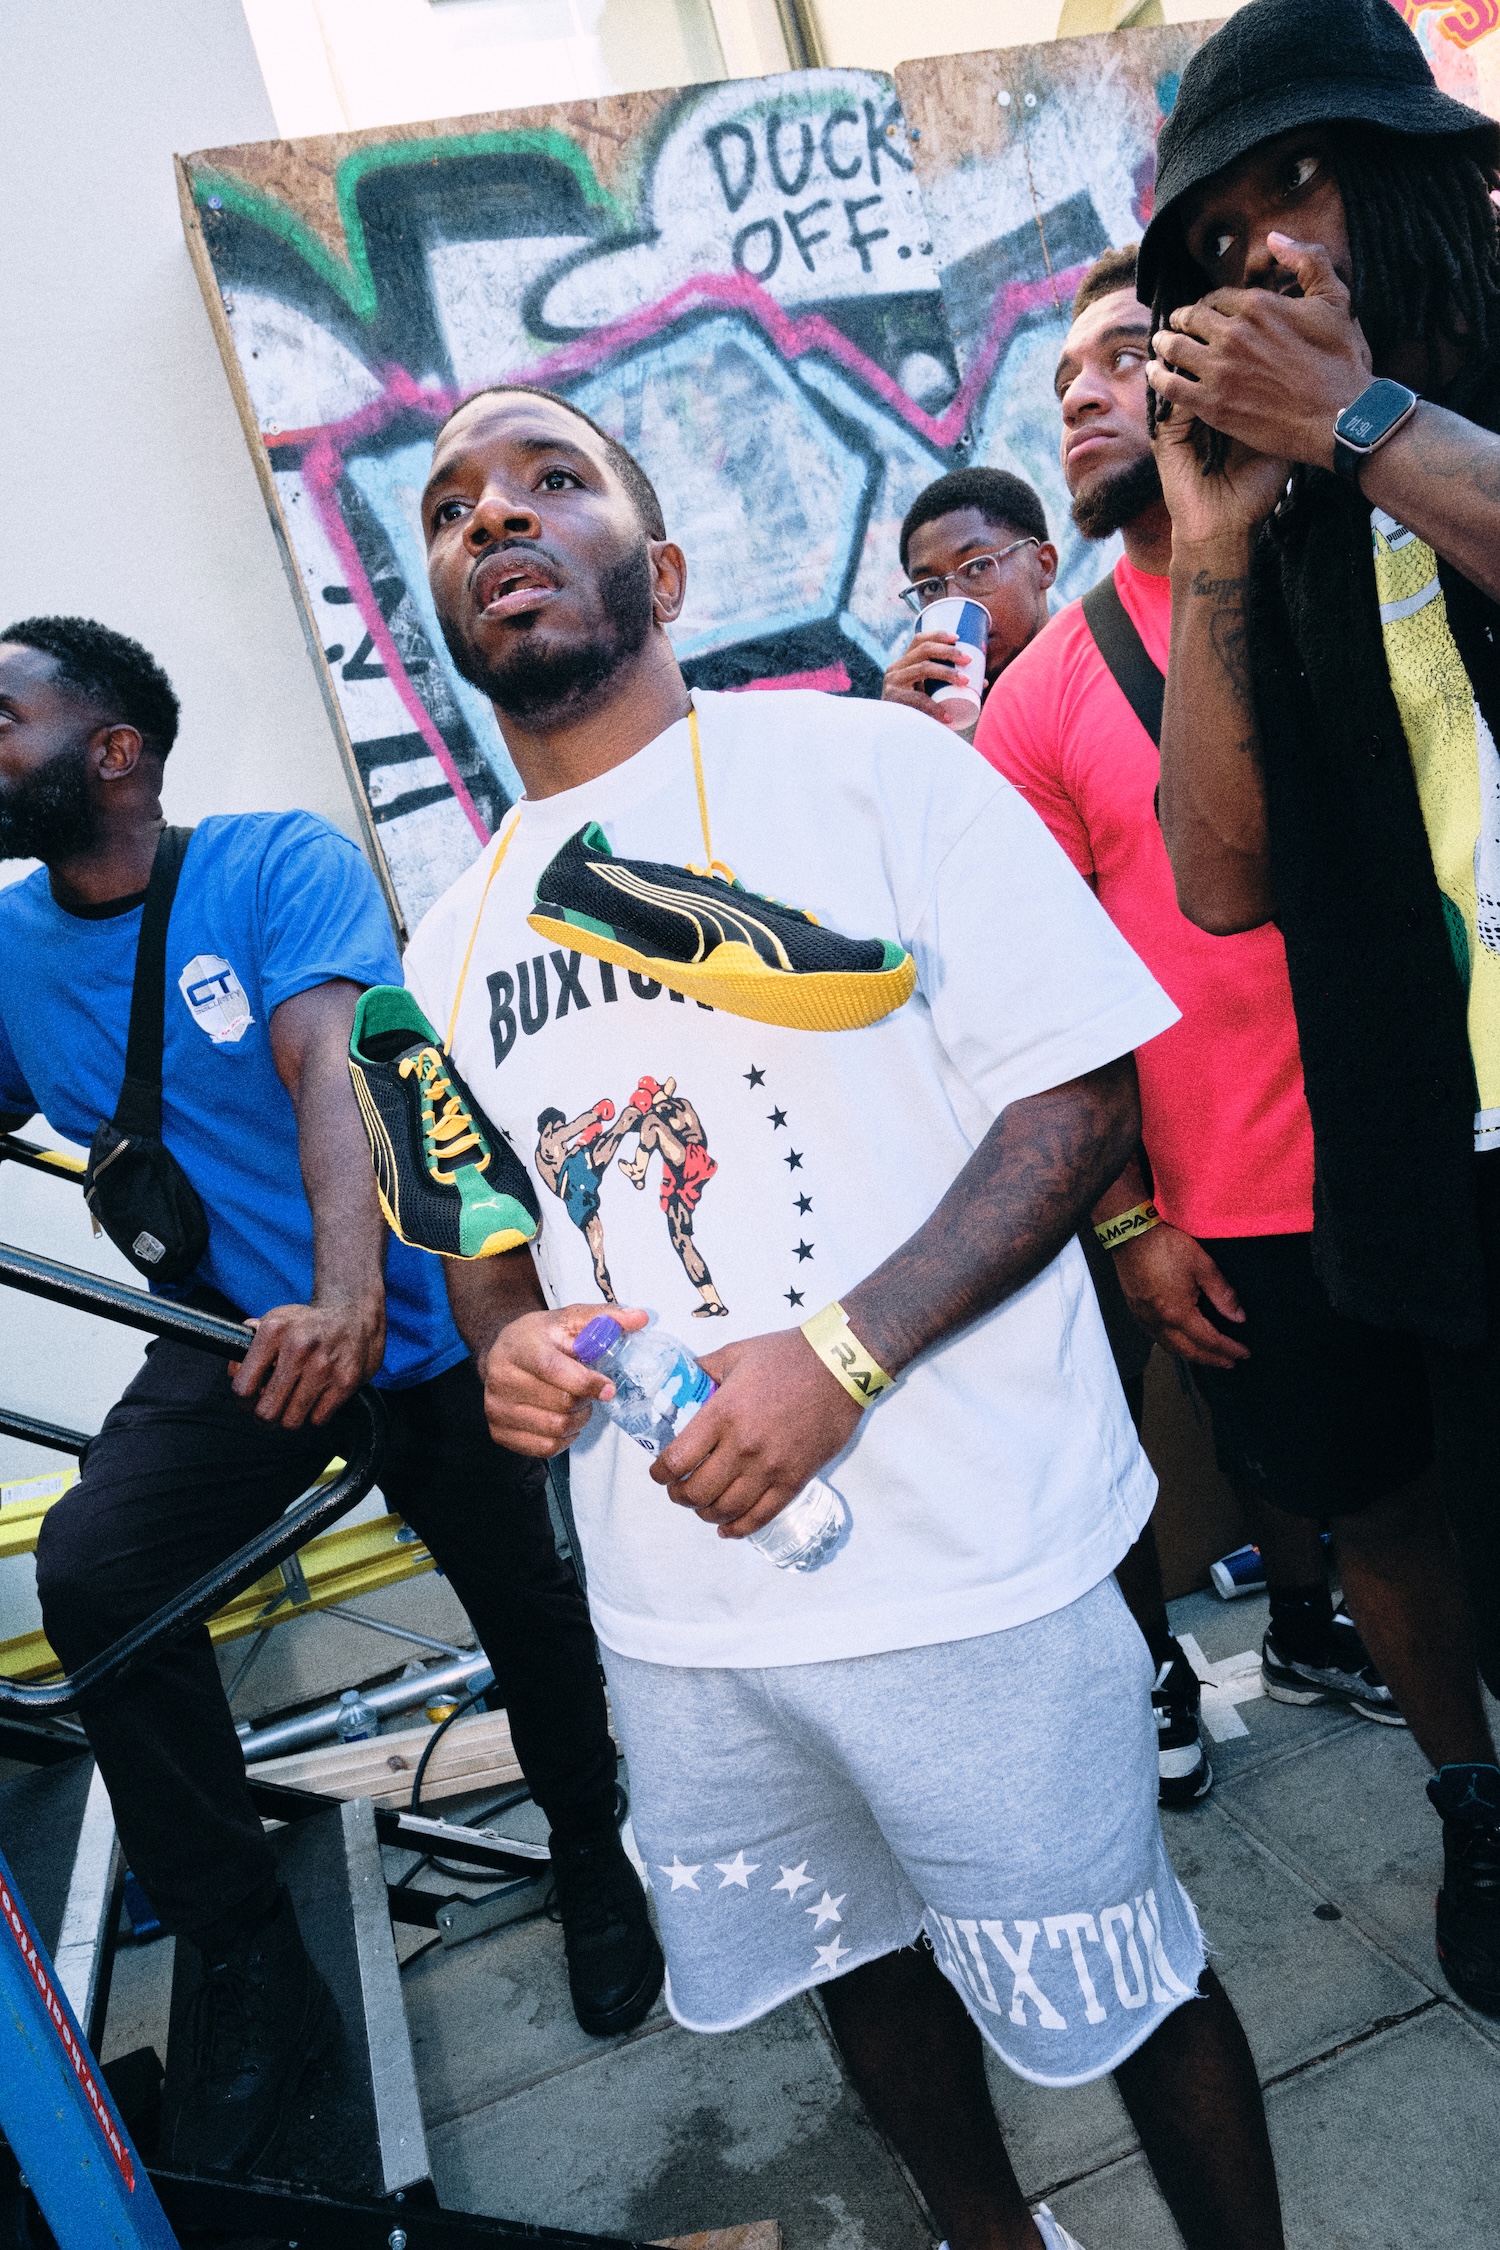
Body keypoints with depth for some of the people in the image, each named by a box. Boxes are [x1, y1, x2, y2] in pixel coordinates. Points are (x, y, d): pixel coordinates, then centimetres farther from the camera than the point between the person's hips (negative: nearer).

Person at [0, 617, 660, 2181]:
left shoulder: (279, 863, -14)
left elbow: (333, 1063, -29)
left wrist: (346, 1296, -43)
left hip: (418, 1321, -3)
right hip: (237, 1335, 3)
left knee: (527, 1608, 7)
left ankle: (592, 1862, 40)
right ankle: (253, 1977, -2)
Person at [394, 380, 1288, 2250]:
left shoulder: (864, 766, -7)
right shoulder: (454, 939, 10)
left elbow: (1080, 1090, -12)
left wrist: (839, 1351, -23)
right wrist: (504, 1345, -5)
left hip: (960, 1561, -5)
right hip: (670, 1604, 6)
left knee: (1118, 1990, 12)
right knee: (859, 1959, 24)